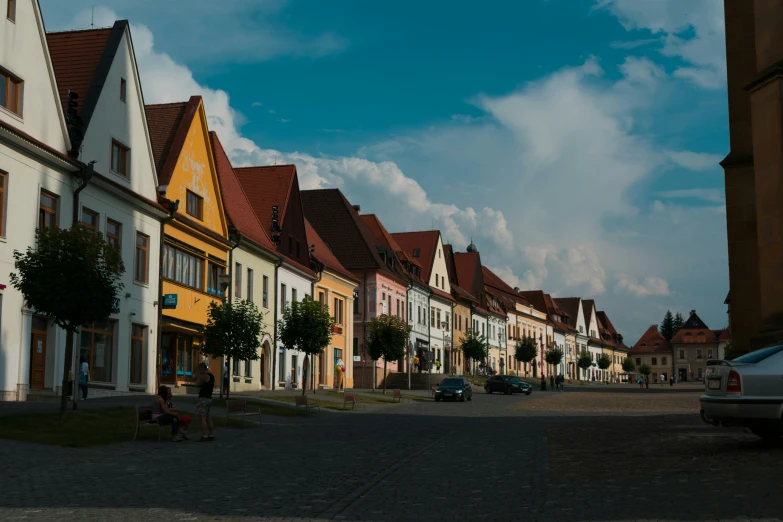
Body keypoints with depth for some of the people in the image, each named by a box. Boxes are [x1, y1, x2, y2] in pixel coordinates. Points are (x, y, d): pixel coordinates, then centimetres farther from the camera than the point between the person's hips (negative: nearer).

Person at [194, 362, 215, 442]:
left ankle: (204, 436, -13)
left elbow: (197, 385, -9)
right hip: (209, 398, 10)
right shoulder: (211, 376, 16)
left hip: (203, 398, -10)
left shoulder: (204, 376, -15)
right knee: (208, 418, 14)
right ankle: (211, 435, 16)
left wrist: (199, 376, -1)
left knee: (202, 418, -10)